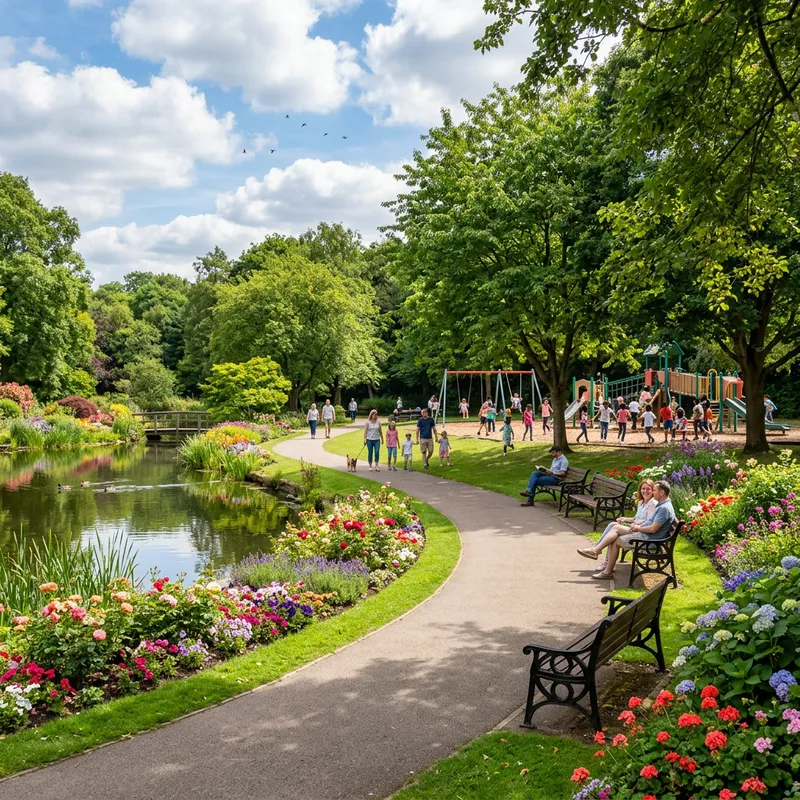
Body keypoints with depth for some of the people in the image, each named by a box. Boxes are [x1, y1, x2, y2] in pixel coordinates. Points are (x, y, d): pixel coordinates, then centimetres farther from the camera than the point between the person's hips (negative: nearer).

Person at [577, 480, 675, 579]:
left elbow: (653, 529, -24)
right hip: (644, 533, 10)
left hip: (649, 539, -10)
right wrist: (636, 524, 8)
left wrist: (638, 528, -9)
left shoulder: (664, 508, -20)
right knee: (616, 527, -1)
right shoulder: (660, 504, 14)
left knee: (615, 540, -10)